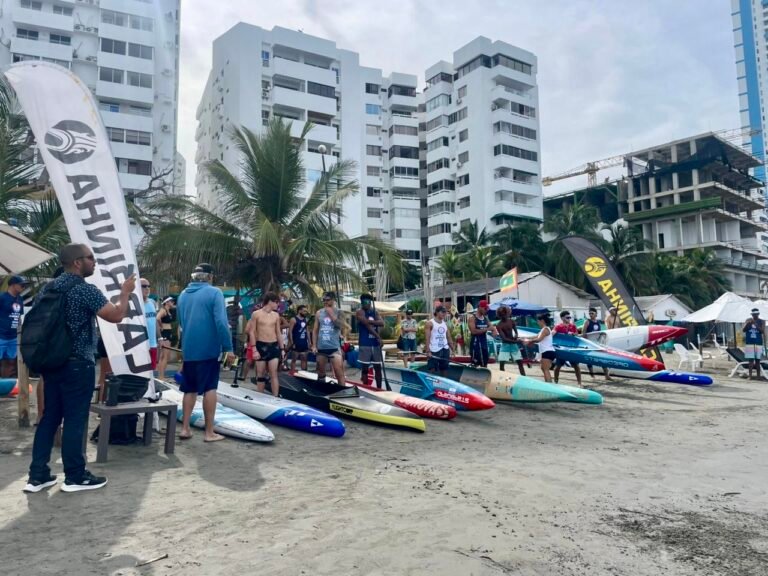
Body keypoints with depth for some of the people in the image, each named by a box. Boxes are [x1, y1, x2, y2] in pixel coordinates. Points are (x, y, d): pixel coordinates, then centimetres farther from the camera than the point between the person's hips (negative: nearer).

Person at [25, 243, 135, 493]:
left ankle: (37, 475, 17)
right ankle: (74, 477, 10)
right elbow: (116, 315, -18)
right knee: (75, 419, 0)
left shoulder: (50, 287, 10)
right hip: (77, 364, -8)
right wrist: (125, 292, -3)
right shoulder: (85, 290, -16)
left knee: (49, 417, 13)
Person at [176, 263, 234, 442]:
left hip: (188, 350, 5)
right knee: (209, 389, 2)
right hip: (209, 349, -5)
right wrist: (228, 347, -14)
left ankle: (185, 429, 15)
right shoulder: (214, 293, -8)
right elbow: (221, 322, -18)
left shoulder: (183, 295, 11)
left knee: (190, 389, 15)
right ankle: (209, 432, 5)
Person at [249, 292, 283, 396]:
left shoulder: (276, 315, 9)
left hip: (274, 346, 3)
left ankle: (275, 398, -5)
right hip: (261, 346, -3)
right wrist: (254, 349, -11)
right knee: (261, 375, 4)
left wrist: (282, 348, 11)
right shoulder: (256, 314, -4)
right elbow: (252, 332, -5)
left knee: (274, 374, -4)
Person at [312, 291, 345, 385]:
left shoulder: (338, 312, 1)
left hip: (334, 347, -3)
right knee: (320, 372, 14)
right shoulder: (319, 313, 8)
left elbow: (341, 325, -16)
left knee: (339, 372, -10)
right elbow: (315, 330, 9)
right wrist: (314, 345, 2)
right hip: (321, 347, 3)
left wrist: (331, 314, -14)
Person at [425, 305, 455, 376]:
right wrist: (428, 351, -20)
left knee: (444, 370, 10)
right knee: (432, 371, -5)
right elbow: (427, 338, -11)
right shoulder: (430, 323, -6)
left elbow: (449, 337, 15)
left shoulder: (445, 324, 13)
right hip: (434, 351, -6)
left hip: (445, 350, 6)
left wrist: (453, 349, 6)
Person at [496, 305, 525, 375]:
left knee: (520, 362, 6)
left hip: (513, 344, 4)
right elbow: (503, 338, -20)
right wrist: (515, 341, -31)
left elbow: (516, 332, 8)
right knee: (501, 364, -9)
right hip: (505, 345, -4)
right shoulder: (499, 325, -13)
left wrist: (516, 336, -18)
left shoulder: (512, 322, 1)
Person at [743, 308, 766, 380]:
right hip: (749, 343, 1)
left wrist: (756, 325, -25)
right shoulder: (748, 320, 6)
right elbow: (743, 330, 1)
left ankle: (758, 376, 8)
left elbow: (763, 331, -10)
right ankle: (750, 375, -1)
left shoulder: (762, 321, 2)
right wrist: (748, 323, -15)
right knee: (751, 360, -1)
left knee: (757, 360, 1)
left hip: (758, 343, -1)